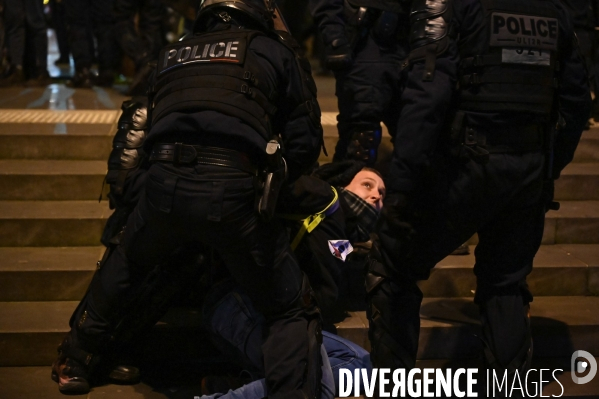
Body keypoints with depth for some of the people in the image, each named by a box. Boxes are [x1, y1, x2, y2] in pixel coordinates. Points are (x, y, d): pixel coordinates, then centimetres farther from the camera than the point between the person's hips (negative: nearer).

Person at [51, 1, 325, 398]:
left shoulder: (171, 55, 28)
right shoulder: (276, 51, 19)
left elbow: (132, 141, 31)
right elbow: (305, 141, 16)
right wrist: (274, 181, 32)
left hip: (163, 187, 4)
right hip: (232, 192, -4)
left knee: (122, 268, 34)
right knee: (291, 313, 12)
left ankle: (75, 365, 47)